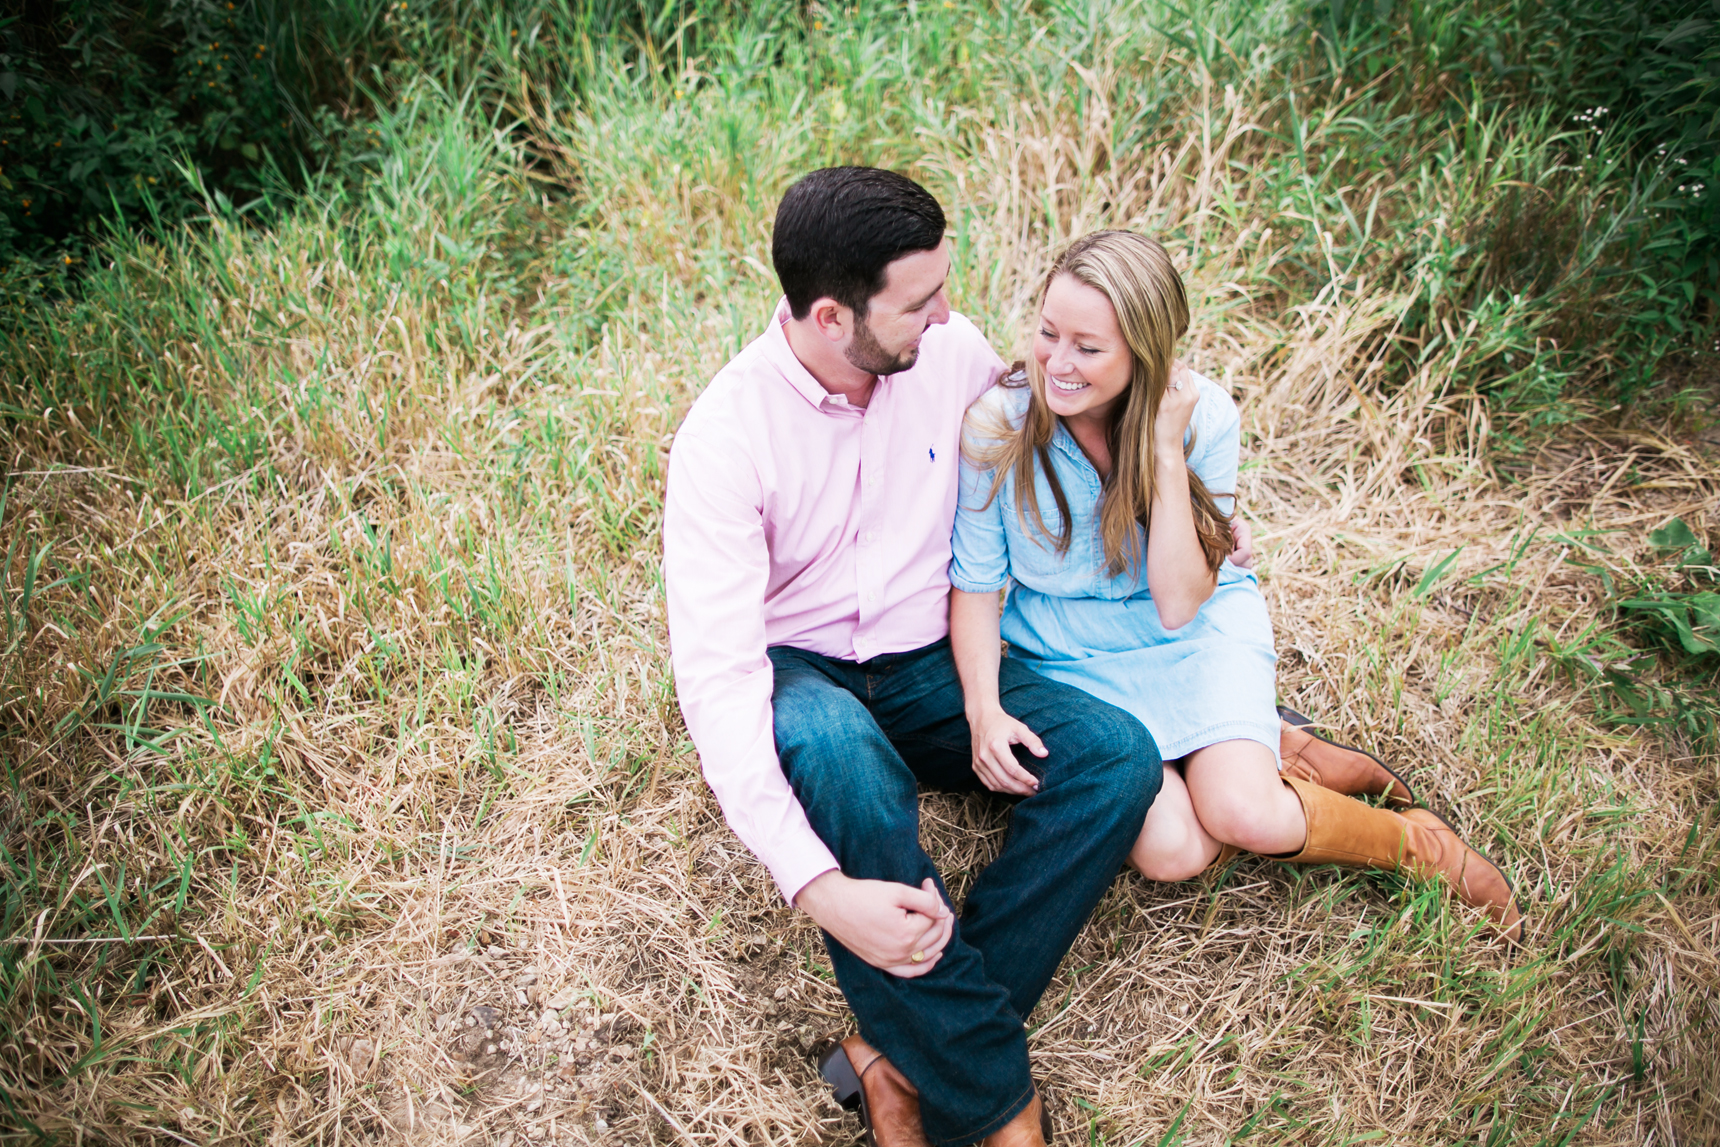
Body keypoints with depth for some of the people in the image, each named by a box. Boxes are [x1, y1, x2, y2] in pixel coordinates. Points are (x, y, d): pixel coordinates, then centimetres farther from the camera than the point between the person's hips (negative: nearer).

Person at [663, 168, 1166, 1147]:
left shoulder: (951, 347, -6)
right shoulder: (726, 437, -21)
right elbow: (716, 672, -28)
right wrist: (818, 888, -39)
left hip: (927, 664, 5)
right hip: (799, 675, -4)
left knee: (1120, 755, -22)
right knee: (836, 748, -40)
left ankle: (910, 1060, -21)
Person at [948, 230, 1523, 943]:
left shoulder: (1204, 416, -17)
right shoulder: (995, 427, -19)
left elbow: (1179, 604, -20)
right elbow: (975, 583, -8)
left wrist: (1167, 449, -28)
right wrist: (984, 708, -23)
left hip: (1200, 630, 0)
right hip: (1067, 655, 0)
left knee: (1245, 817, -24)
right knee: (1171, 850, -23)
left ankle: (1417, 841, 6)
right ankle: (1267, 753, 8)